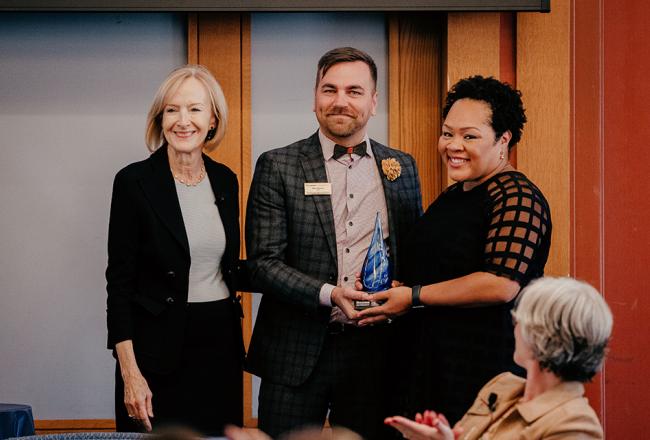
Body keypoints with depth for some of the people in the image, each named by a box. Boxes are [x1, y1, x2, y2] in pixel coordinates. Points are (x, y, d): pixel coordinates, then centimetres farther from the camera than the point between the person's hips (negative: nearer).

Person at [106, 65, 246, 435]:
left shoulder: (225, 180, 7)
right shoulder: (134, 181, -8)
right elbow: (120, 282, -9)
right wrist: (130, 373, -14)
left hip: (221, 342, 5)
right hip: (160, 347, -5)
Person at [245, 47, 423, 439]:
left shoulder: (402, 167, 9)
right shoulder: (278, 167, -1)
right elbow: (263, 262, -7)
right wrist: (329, 295, -20)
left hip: (373, 347, 3)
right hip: (297, 351, -2)